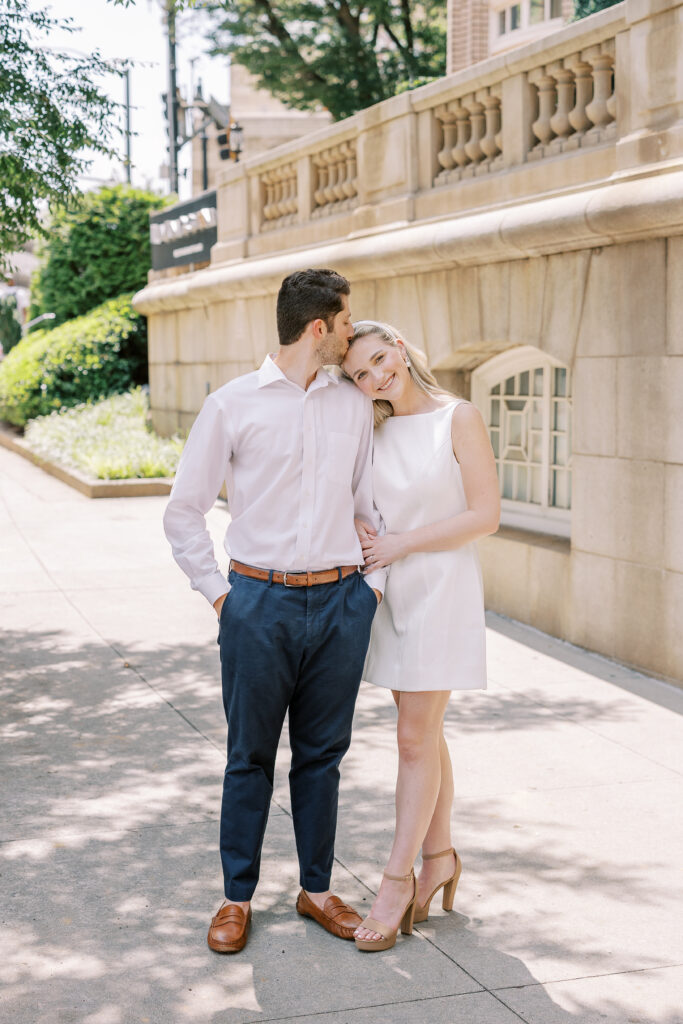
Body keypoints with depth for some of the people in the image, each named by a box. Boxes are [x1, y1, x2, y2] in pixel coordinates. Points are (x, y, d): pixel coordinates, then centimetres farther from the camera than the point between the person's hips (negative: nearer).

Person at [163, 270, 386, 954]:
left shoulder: (355, 406, 9)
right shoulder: (232, 405, -2)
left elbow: (374, 503, 16)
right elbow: (184, 510, 3)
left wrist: (375, 583, 7)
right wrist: (217, 592, -1)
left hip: (340, 603, 3)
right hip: (260, 602, -3)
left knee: (322, 753, 11)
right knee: (250, 755, 5)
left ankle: (317, 888, 24)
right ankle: (237, 897, 18)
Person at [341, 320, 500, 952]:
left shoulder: (458, 419, -9)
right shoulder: (374, 432, 8)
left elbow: (485, 515, -12)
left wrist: (402, 543, -13)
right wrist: (357, 532, -1)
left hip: (442, 587, -6)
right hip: (391, 591, 6)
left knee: (416, 738, -4)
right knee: (423, 733, 13)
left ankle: (398, 878, 3)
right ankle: (439, 857, 25)